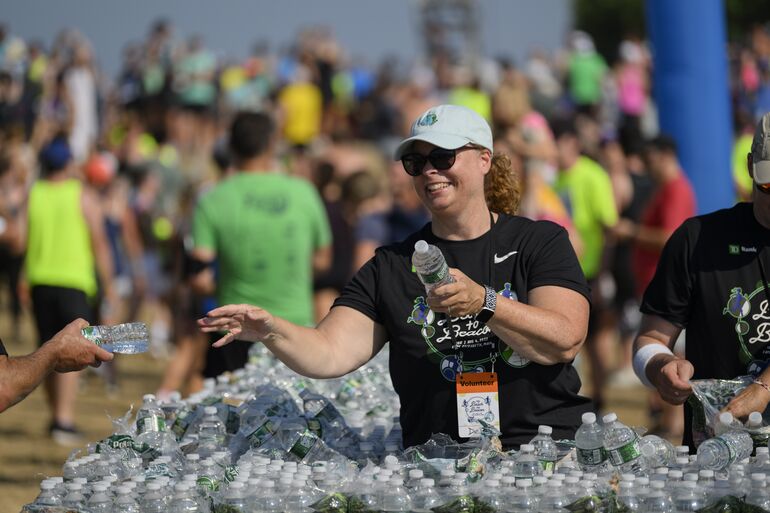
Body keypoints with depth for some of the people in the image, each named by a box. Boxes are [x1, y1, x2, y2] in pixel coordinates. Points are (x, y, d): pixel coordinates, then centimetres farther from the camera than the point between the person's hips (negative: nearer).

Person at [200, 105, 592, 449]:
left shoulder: (539, 242, 7)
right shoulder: (391, 267, 14)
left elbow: (565, 342, -8)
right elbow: (330, 354, 1)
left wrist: (483, 302, -20)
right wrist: (271, 330, -18)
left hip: (548, 449, -3)